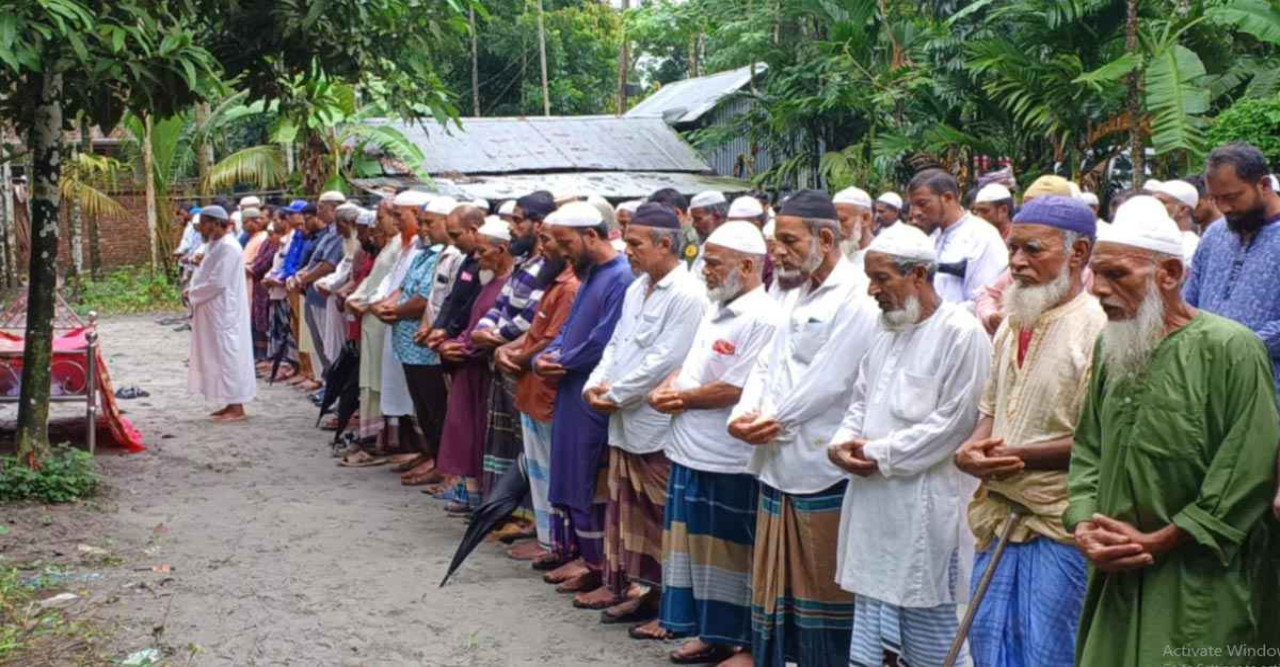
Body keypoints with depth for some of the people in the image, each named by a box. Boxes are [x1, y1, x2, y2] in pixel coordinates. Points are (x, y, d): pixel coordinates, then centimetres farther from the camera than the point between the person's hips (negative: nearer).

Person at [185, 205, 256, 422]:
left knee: (228, 355, -6)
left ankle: (237, 408, -2)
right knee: (220, 356, 12)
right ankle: (231, 404, 18)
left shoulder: (227, 247, -18)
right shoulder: (215, 246, 14)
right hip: (215, 312, 10)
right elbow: (207, 276, 20)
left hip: (224, 313, -10)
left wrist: (192, 294, -11)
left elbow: (217, 282, -22)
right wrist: (193, 290, 3)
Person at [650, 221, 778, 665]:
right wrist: (667, 388, -2)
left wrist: (678, 399, -10)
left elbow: (733, 390, -21)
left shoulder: (762, 319, -16)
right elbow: (690, 366, 20)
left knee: (726, 551, 2)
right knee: (696, 544, 15)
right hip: (691, 451, 9)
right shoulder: (716, 310, 14)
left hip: (727, 462, -9)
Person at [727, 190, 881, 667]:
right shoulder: (795, 296, 15)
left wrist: (770, 423, -10)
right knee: (776, 579, 15)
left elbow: (825, 384, -19)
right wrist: (744, 414, -4)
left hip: (821, 469, -8)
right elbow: (766, 364, 13)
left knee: (824, 586, 3)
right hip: (778, 463, 8)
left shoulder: (856, 300, -14)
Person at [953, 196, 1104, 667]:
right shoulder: (1011, 325, 13)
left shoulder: (1096, 328, -14)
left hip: (1060, 522, -8)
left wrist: (1020, 456, -16)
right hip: (1000, 514, 8)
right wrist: (970, 452, -2)